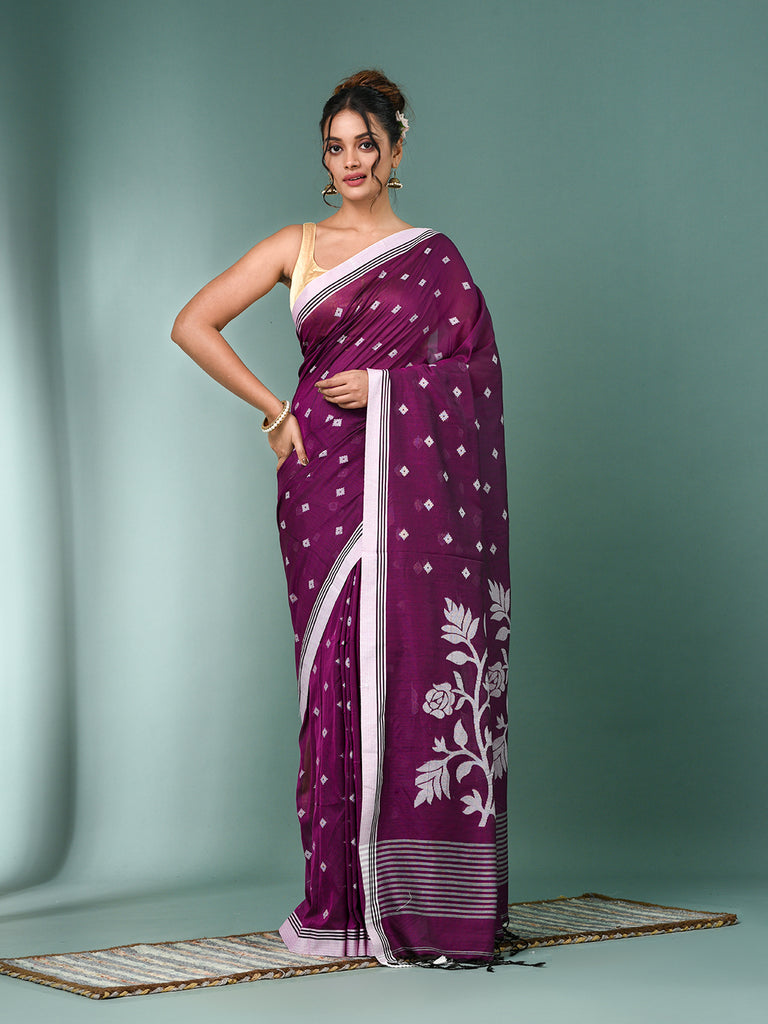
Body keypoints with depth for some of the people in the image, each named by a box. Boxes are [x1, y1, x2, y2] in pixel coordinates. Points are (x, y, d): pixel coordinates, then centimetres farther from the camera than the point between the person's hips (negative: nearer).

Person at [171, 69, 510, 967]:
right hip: (327, 477, 0)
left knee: (414, 663, -3)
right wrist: (274, 407, 0)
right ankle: (345, 900, 5)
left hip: (413, 481, 0)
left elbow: (478, 371, 5)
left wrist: (387, 383, -9)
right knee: (340, 670, -2)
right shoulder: (296, 247, 9)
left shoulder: (435, 256, 10)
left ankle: (420, 891, 5)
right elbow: (192, 324, 6)